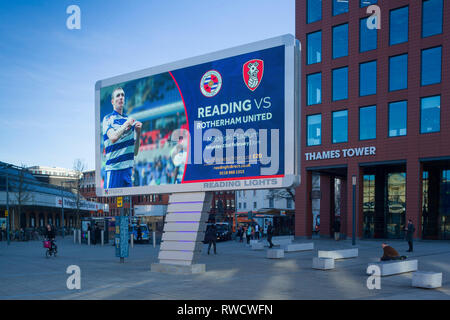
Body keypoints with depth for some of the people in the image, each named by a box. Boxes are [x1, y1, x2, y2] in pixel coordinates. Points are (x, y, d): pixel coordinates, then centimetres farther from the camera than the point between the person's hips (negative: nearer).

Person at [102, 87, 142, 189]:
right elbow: (113, 138, -19)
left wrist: (138, 133, 1)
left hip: (128, 169, 6)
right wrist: (126, 124, -8)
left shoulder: (129, 119, 16)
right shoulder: (108, 119, 2)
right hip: (114, 168, -5)